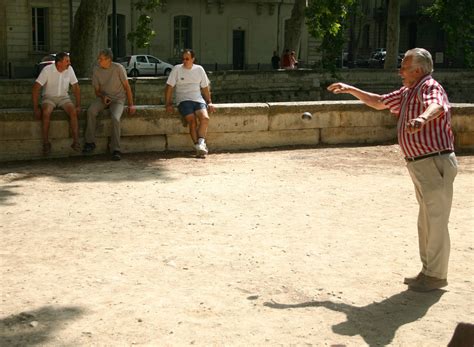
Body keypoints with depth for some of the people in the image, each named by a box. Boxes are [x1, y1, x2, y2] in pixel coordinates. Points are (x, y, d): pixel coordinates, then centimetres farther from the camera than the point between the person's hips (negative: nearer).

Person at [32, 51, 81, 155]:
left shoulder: (69, 69, -7)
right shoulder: (47, 70, -17)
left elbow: (76, 87, 2)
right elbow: (36, 88, -16)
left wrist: (78, 105, -4)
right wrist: (36, 108, -20)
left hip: (64, 97, 2)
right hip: (49, 97, -2)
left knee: (73, 111, -28)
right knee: (46, 113, -33)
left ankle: (76, 142, -24)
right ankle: (46, 143, -21)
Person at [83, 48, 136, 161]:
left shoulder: (118, 68, -12)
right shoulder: (96, 70, -2)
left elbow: (127, 86, -6)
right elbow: (97, 90, 7)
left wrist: (131, 105, -11)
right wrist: (103, 97, -16)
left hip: (118, 99, -3)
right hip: (103, 97, 3)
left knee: (115, 118, -31)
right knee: (91, 111, -27)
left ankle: (116, 150, -22)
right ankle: (90, 142, -16)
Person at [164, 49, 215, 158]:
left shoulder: (199, 69, 12)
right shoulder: (177, 69, 3)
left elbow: (205, 87, 19)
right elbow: (169, 87, 3)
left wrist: (209, 102, 11)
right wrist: (168, 104, -5)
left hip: (198, 99, 3)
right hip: (184, 100, -3)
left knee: (205, 118, -27)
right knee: (192, 121, -25)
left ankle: (201, 142, -27)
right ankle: (199, 147, -23)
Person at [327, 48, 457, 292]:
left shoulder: (429, 87, -15)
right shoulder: (407, 92, 16)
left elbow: (436, 106, -38)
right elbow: (379, 102, 29)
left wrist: (422, 119, -60)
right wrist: (350, 89, 25)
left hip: (435, 163, -10)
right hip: (421, 165, 10)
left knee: (436, 221, -3)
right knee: (426, 221, 17)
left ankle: (436, 276, 7)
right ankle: (429, 271, 28)